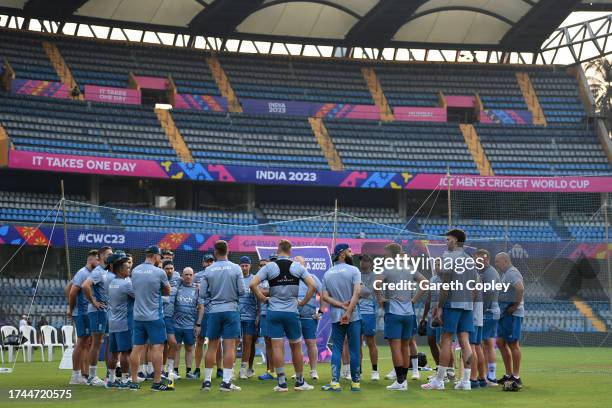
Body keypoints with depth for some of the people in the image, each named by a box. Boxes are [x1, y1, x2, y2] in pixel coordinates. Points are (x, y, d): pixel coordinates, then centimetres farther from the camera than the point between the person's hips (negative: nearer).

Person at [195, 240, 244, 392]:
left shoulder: (208, 270, -1)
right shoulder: (236, 268, -5)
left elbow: (202, 294, 0)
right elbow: (242, 292, -4)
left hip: (214, 311, 2)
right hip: (231, 310, -2)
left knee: (212, 347, 10)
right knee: (229, 346, -1)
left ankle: (207, 380, 13)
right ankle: (226, 382, -4)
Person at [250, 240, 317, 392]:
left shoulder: (269, 267, -2)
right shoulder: (298, 267, 0)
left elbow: (252, 284, -11)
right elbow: (313, 286, -7)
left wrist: (263, 299, 1)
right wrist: (303, 302, 3)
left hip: (274, 311, 0)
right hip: (292, 312, 1)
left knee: (277, 347, 0)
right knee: (296, 347, 10)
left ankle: (282, 383, -2)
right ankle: (300, 382, 17)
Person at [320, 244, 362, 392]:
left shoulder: (327, 274, 8)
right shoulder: (353, 270, -6)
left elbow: (325, 297, -2)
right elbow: (357, 292, -18)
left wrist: (341, 305, -8)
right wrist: (348, 311, -19)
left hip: (335, 317, 3)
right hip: (353, 317, -3)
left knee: (336, 349, 5)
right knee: (354, 349, 4)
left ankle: (335, 382, -4)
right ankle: (355, 382, 8)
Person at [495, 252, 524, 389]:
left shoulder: (512, 273, -14)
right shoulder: (505, 274, 20)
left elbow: (520, 288, -30)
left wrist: (516, 305, -22)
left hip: (512, 314, -11)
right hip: (504, 314, 11)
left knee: (513, 344, -6)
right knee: (500, 342, 13)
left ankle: (516, 377, -2)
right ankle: (508, 374, 19)